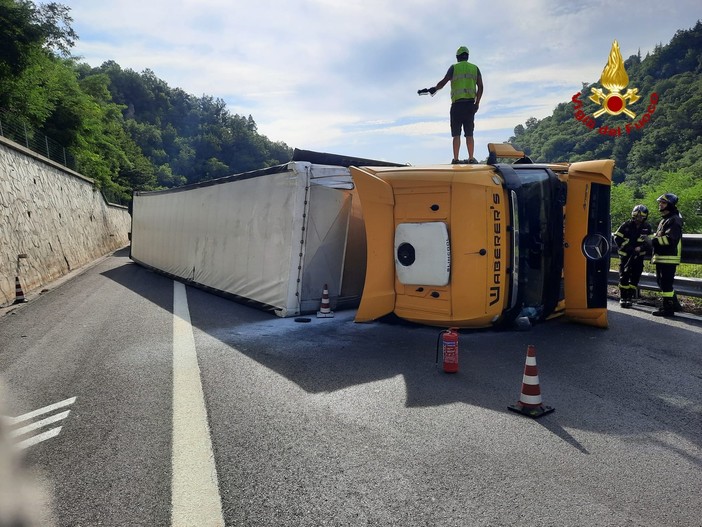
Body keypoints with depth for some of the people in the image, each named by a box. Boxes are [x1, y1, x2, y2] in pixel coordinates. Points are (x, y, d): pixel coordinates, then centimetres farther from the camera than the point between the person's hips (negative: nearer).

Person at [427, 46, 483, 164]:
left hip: (457, 104, -3)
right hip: (470, 104, 3)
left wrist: (435, 89, 15)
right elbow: (480, 87, 8)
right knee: (469, 134, 4)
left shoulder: (454, 68, 4)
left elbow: (443, 82, -3)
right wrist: (477, 103, 13)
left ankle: (456, 159, -7)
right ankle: (471, 158, 1)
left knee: (456, 134, -2)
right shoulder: (475, 68, 13)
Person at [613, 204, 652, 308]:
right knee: (624, 276, -3)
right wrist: (626, 246, -15)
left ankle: (630, 297, 11)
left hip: (638, 255, 2)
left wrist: (640, 248, -15)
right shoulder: (626, 225, -7)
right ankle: (623, 298, 5)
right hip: (625, 254, -2)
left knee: (635, 277, 2)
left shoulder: (647, 227, 1)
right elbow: (617, 237, -6)